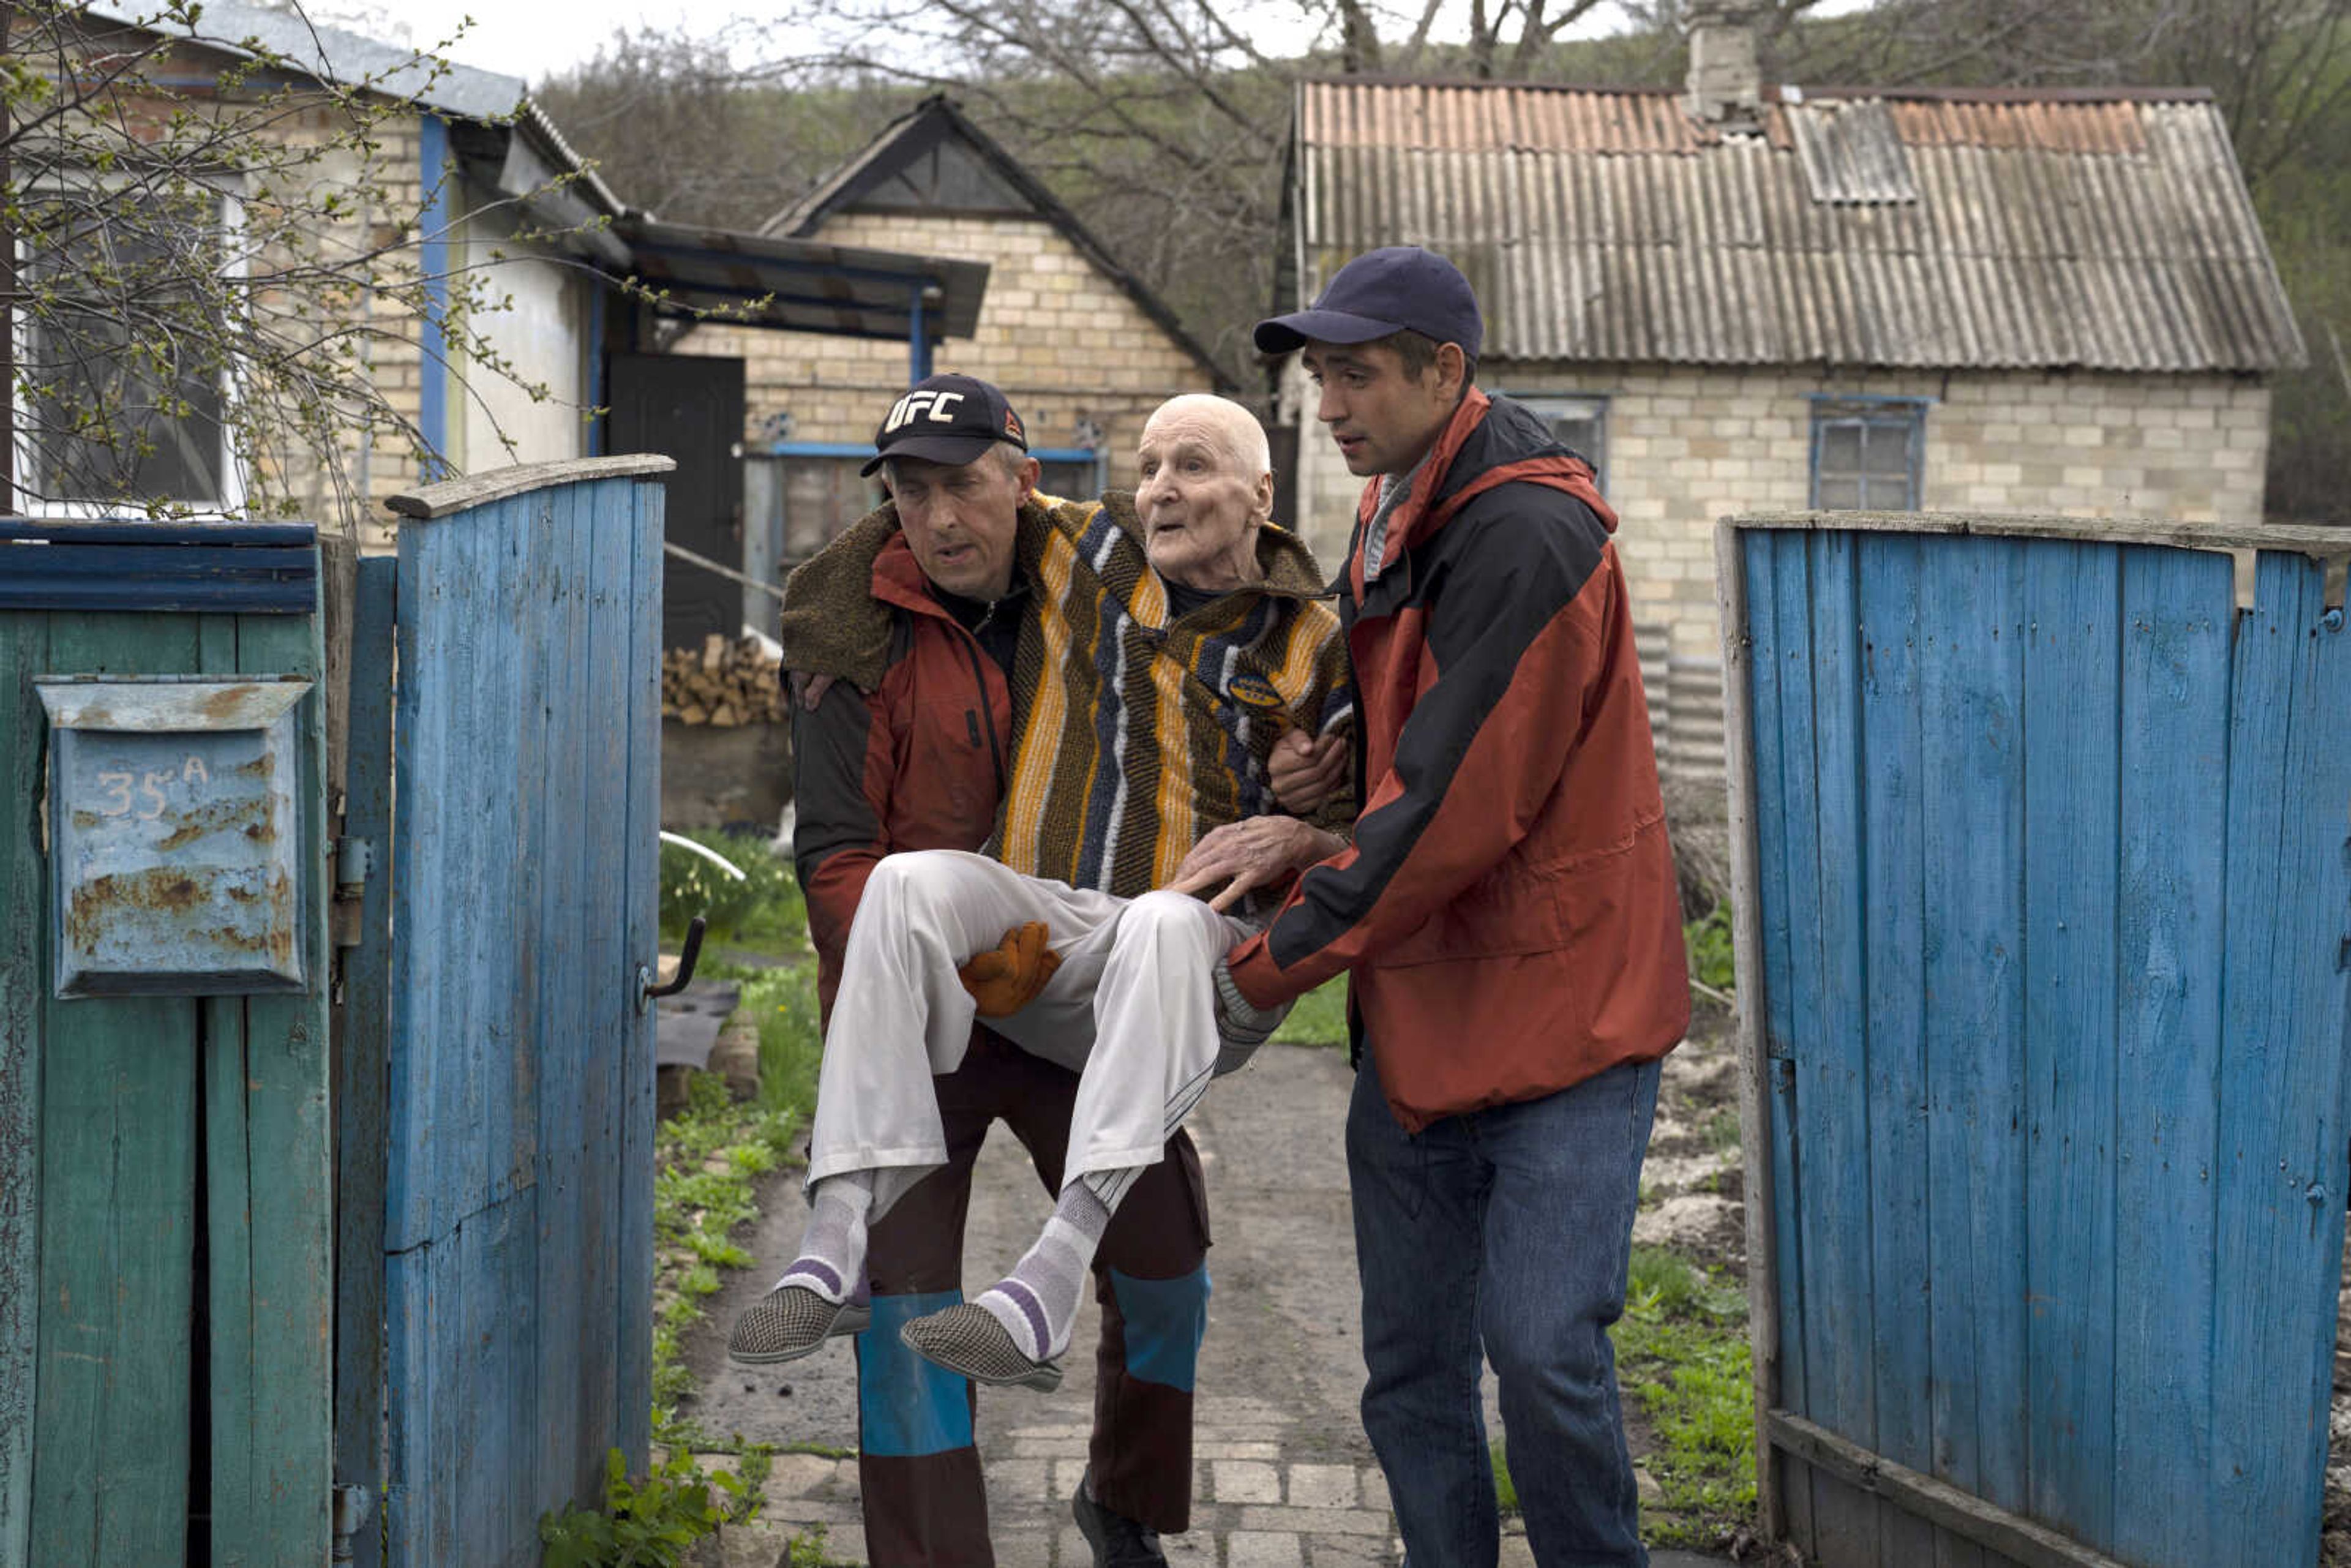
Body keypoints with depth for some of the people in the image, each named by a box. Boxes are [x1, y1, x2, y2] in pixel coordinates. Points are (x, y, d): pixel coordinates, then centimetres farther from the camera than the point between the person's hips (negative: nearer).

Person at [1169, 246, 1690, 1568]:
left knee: (1544, 1350, -13)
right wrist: (1317, 838, -3)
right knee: (1412, 1368, 11)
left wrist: (1264, 964, -18)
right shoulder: (1394, 508, 11)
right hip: (1420, 1013, 9)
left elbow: (1456, 811, -23)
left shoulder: (1528, 539, -20)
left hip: (1562, 1003, -9)